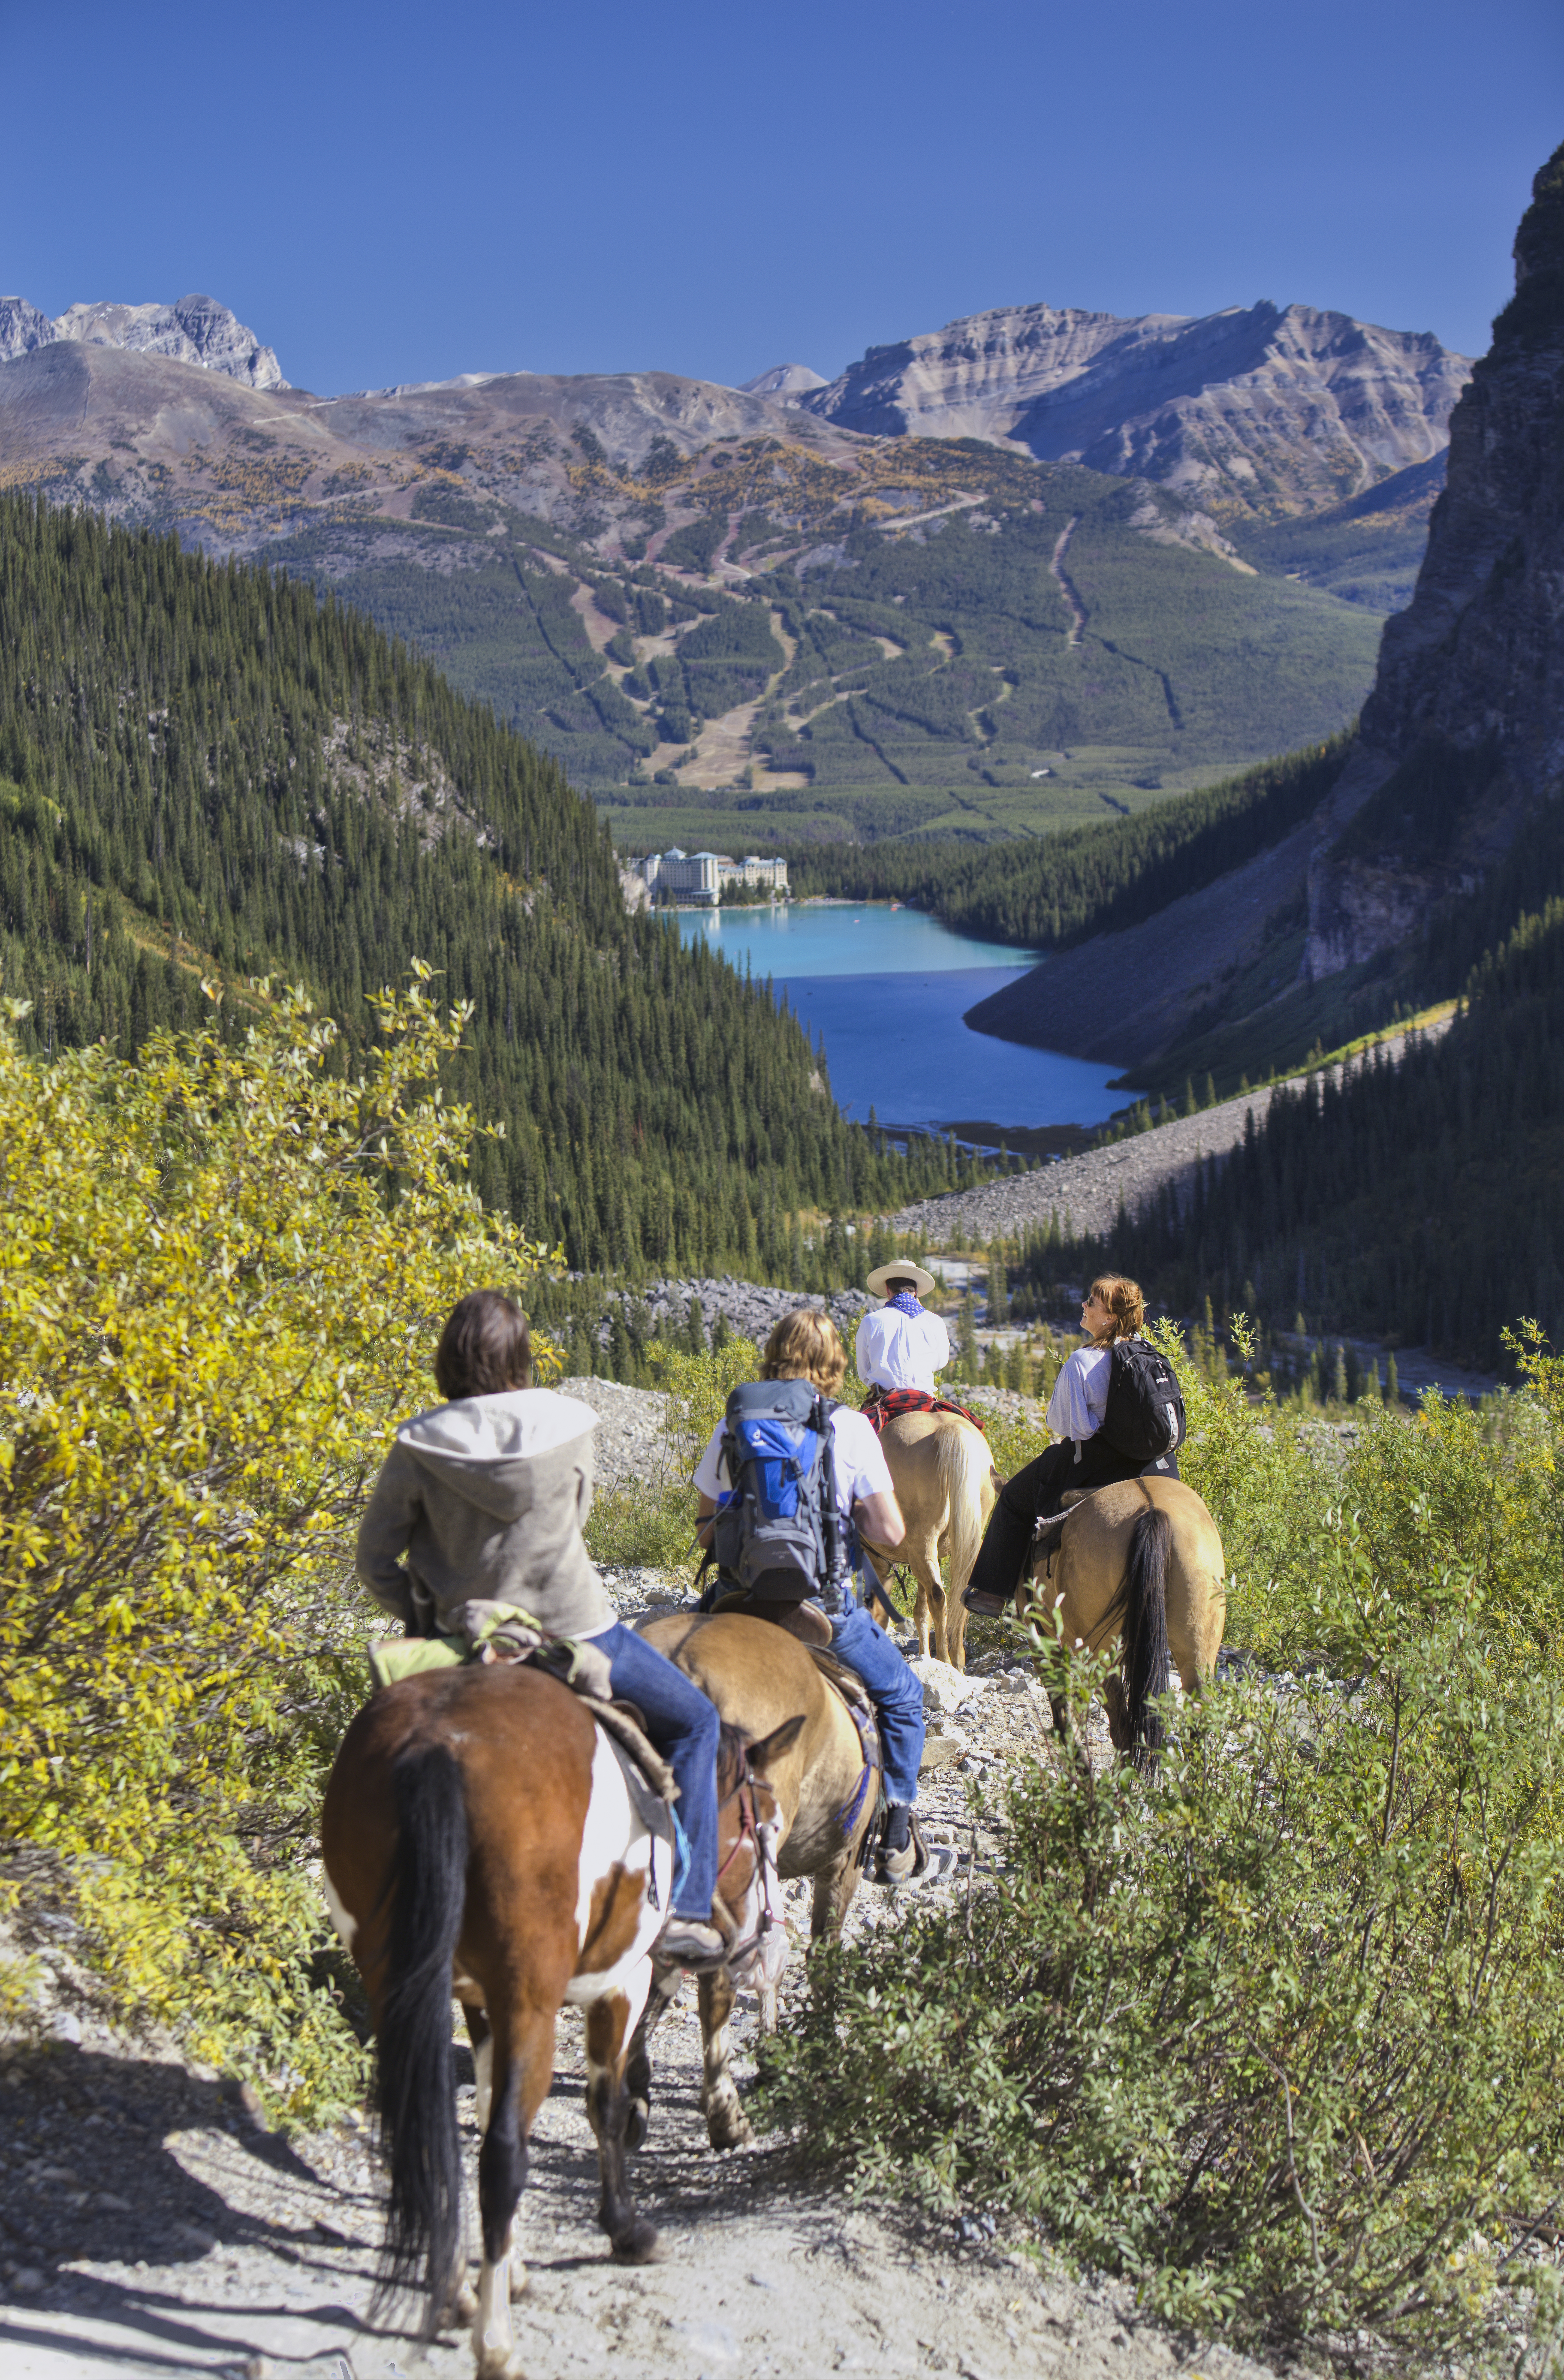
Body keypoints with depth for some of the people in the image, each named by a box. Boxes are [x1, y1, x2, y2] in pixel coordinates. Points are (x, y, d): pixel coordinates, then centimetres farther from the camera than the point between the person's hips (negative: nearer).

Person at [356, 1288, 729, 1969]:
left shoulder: (418, 1447, -8)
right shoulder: (569, 1425, -7)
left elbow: (375, 1562, -4)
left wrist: (422, 1617, 12)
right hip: (577, 1633, -2)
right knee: (693, 1722, 19)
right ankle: (685, 1908, 12)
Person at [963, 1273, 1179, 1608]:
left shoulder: (1081, 1362, -22)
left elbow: (1061, 1423, -17)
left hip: (1091, 1460, -6)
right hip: (1148, 1459, 6)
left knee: (1015, 1498, 14)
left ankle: (994, 1592, 17)